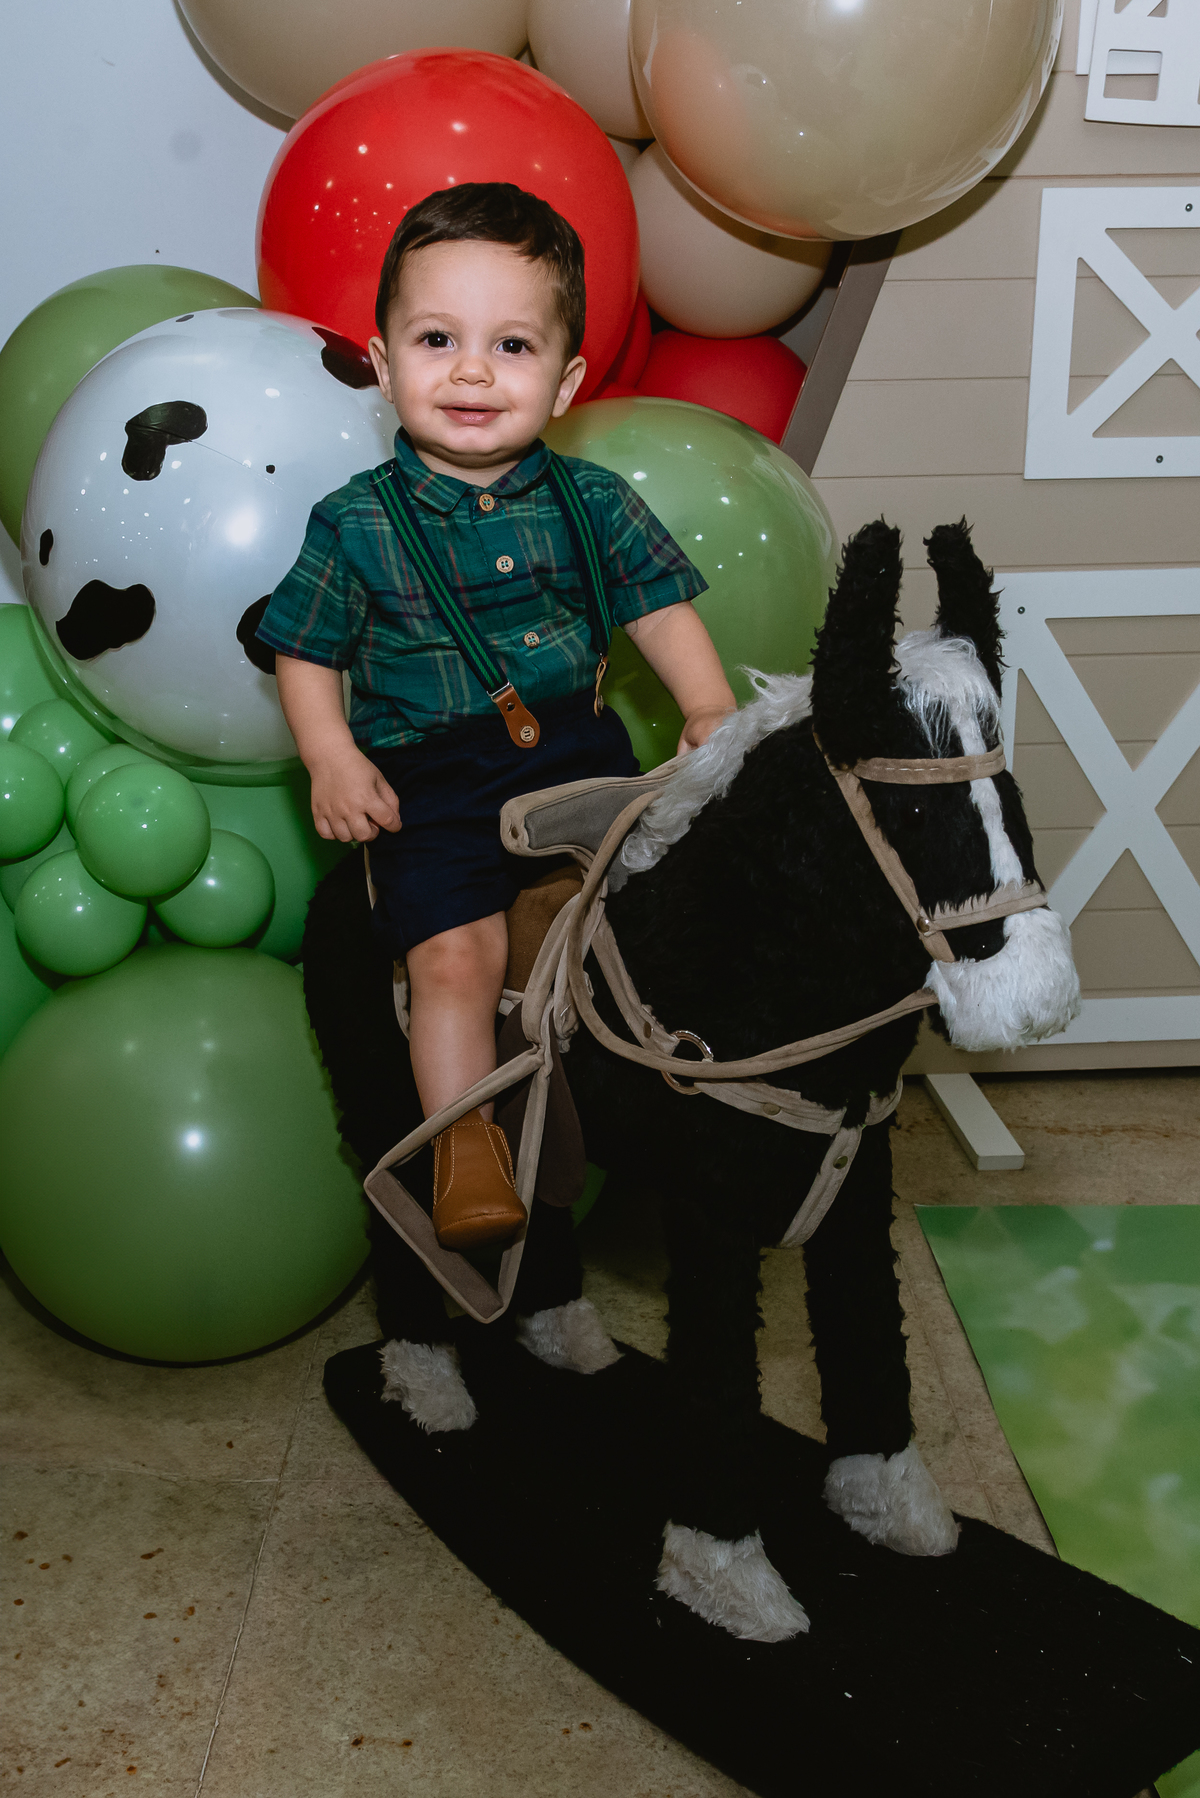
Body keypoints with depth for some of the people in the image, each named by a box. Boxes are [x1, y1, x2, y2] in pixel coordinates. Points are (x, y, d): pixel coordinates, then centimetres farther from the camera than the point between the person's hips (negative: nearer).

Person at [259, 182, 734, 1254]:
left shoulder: (592, 502, 3)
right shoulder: (356, 523, -3)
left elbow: (663, 606, 10)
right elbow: (305, 653, 3)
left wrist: (710, 709, -5)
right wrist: (332, 759, -12)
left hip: (578, 750, 3)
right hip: (429, 780, -2)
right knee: (453, 950, -17)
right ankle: (467, 1142, -2)